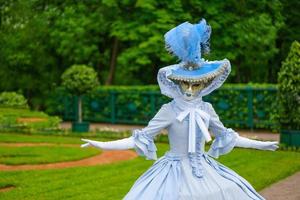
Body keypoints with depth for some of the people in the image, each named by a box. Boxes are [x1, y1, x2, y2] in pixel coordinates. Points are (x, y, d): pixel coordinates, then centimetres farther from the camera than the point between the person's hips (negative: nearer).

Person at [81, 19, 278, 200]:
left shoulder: (206, 109, 0)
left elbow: (227, 137, 15)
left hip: (203, 172, 5)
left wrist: (259, 144, 22)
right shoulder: (169, 111, -12)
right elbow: (140, 139, -12)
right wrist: (102, 145, -22)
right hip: (175, 173, -4)